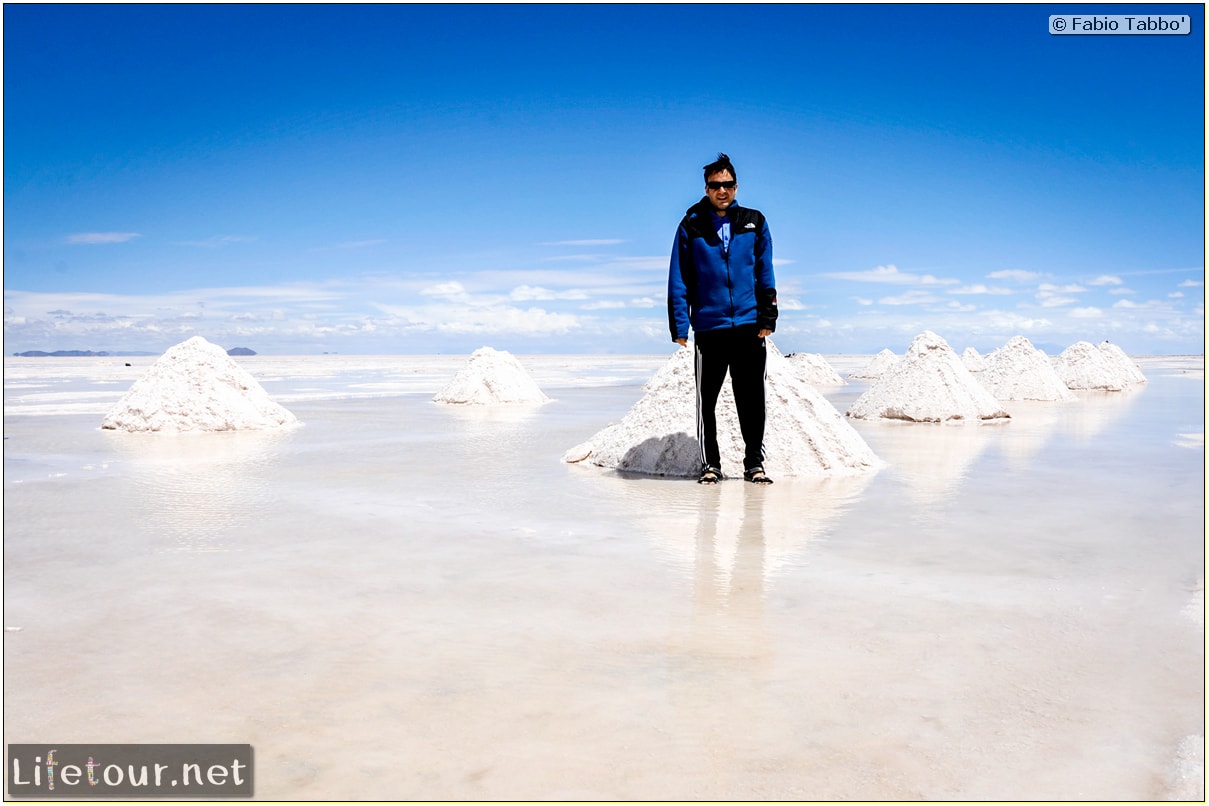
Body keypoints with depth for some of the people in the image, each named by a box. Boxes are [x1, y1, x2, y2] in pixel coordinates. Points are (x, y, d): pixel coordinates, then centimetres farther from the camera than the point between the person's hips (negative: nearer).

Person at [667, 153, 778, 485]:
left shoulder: (754, 223, 8)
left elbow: (765, 274, 9)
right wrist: (679, 327, -5)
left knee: (751, 400, 6)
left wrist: (767, 318, 1)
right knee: (706, 400, 4)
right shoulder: (691, 226, 3)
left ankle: (754, 463, 18)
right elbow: (678, 280, 2)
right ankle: (710, 464, 16)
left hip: (749, 327, 1)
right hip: (708, 329, -1)